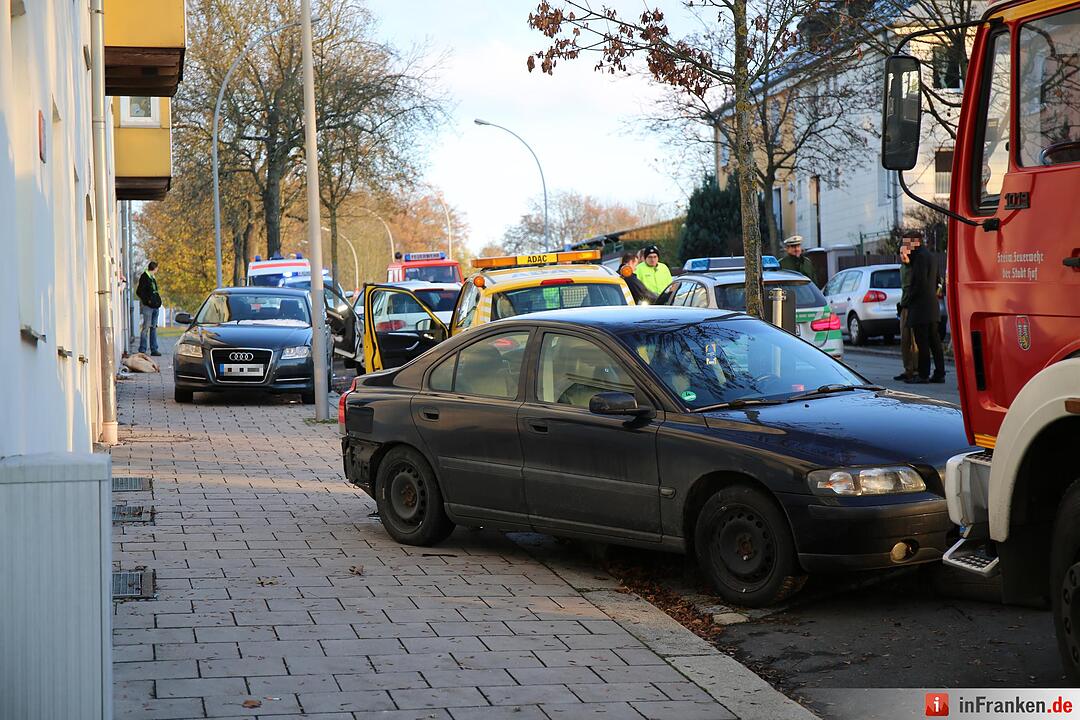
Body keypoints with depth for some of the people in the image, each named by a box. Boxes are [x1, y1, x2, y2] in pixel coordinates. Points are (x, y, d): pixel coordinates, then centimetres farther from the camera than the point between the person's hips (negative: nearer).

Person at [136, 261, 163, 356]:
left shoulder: (152, 278, 19)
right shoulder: (144, 277, -7)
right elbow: (139, 292, -13)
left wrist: (157, 300, 11)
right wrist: (147, 300, -15)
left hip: (155, 306, 9)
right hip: (147, 306, -9)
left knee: (154, 327, 9)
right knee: (146, 327, -9)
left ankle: (154, 349, 11)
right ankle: (142, 349, -8)